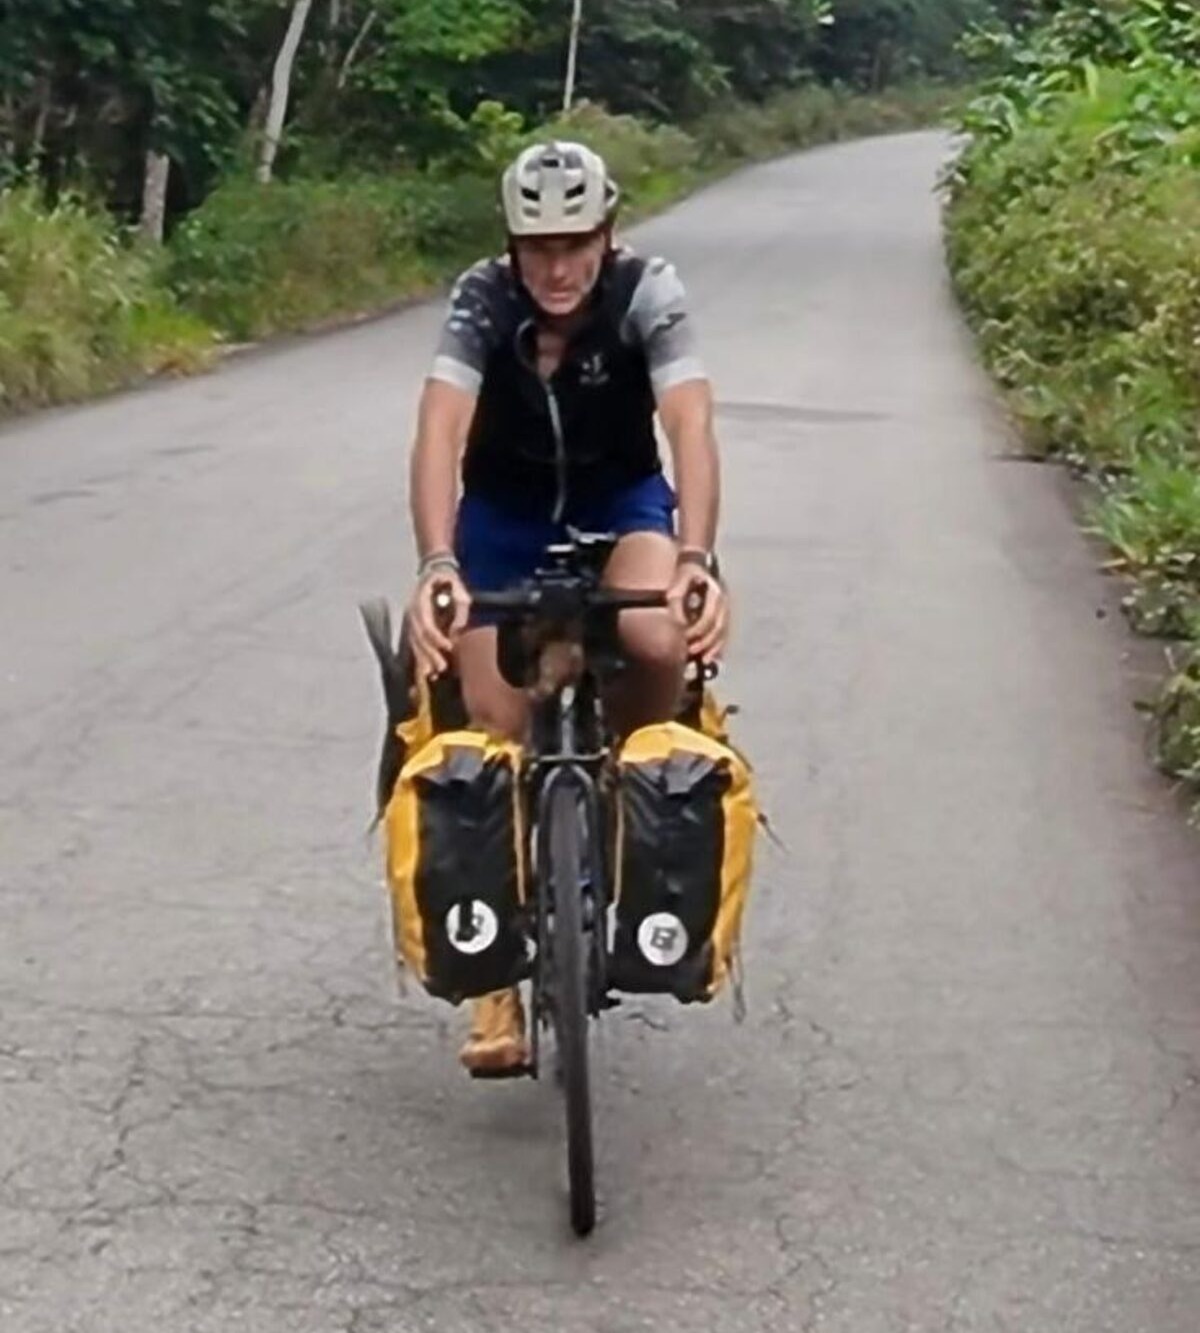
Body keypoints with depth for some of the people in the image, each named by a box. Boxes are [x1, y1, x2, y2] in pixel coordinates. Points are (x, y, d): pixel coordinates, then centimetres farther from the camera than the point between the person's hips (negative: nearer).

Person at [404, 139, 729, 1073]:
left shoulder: (649, 295, -24)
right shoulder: (482, 300, -23)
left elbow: (690, 425, -37)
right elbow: (440, 432, -35)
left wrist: (696, 559, -53)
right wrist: (436, 564, -51)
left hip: (621, 504, -1)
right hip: (505, 515, 1)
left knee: (660, 642, -34)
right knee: (495, 729, -9)